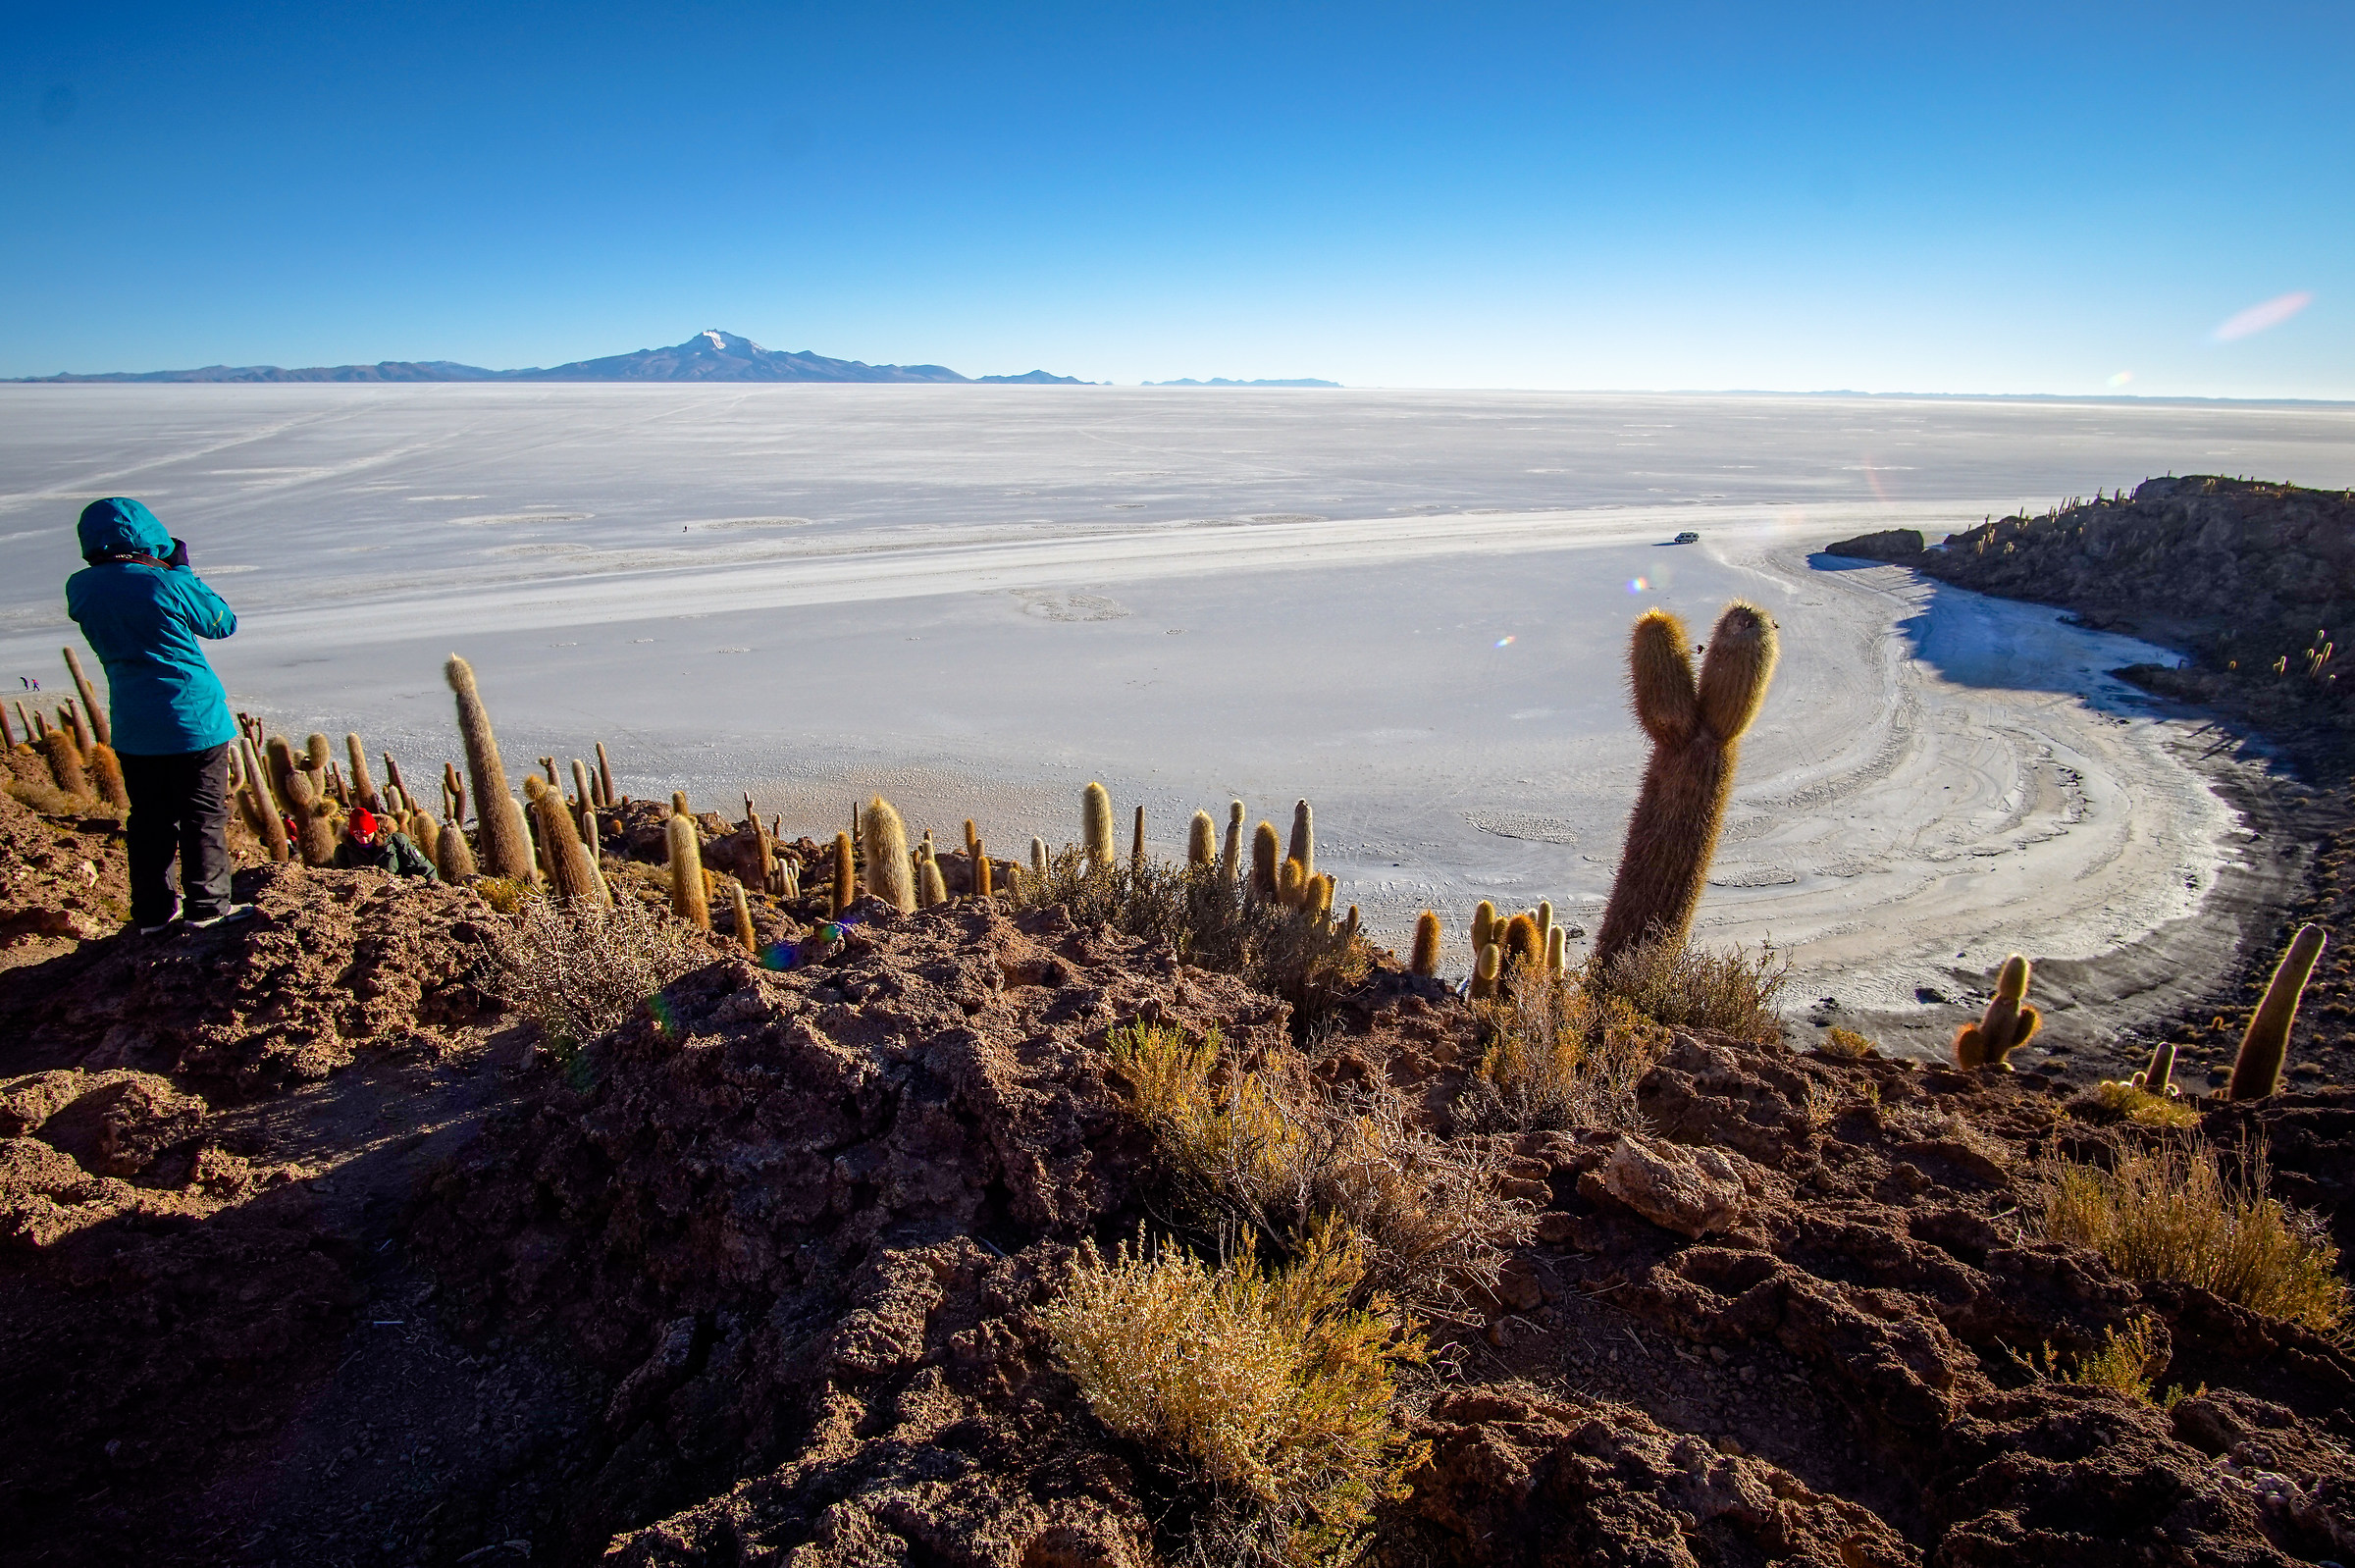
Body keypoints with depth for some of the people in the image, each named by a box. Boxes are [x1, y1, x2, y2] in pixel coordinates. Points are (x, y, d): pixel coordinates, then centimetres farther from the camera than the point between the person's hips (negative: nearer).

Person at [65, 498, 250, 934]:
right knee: (205, 817, 5)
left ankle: (152, 910, 19)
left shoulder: (80, 588, 0)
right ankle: (207, 905, 8)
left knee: (149, 819, 14)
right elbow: (223, 623, 0)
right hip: (195, 719, -5)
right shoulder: (169, 583, -14)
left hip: (133, 729, 5)